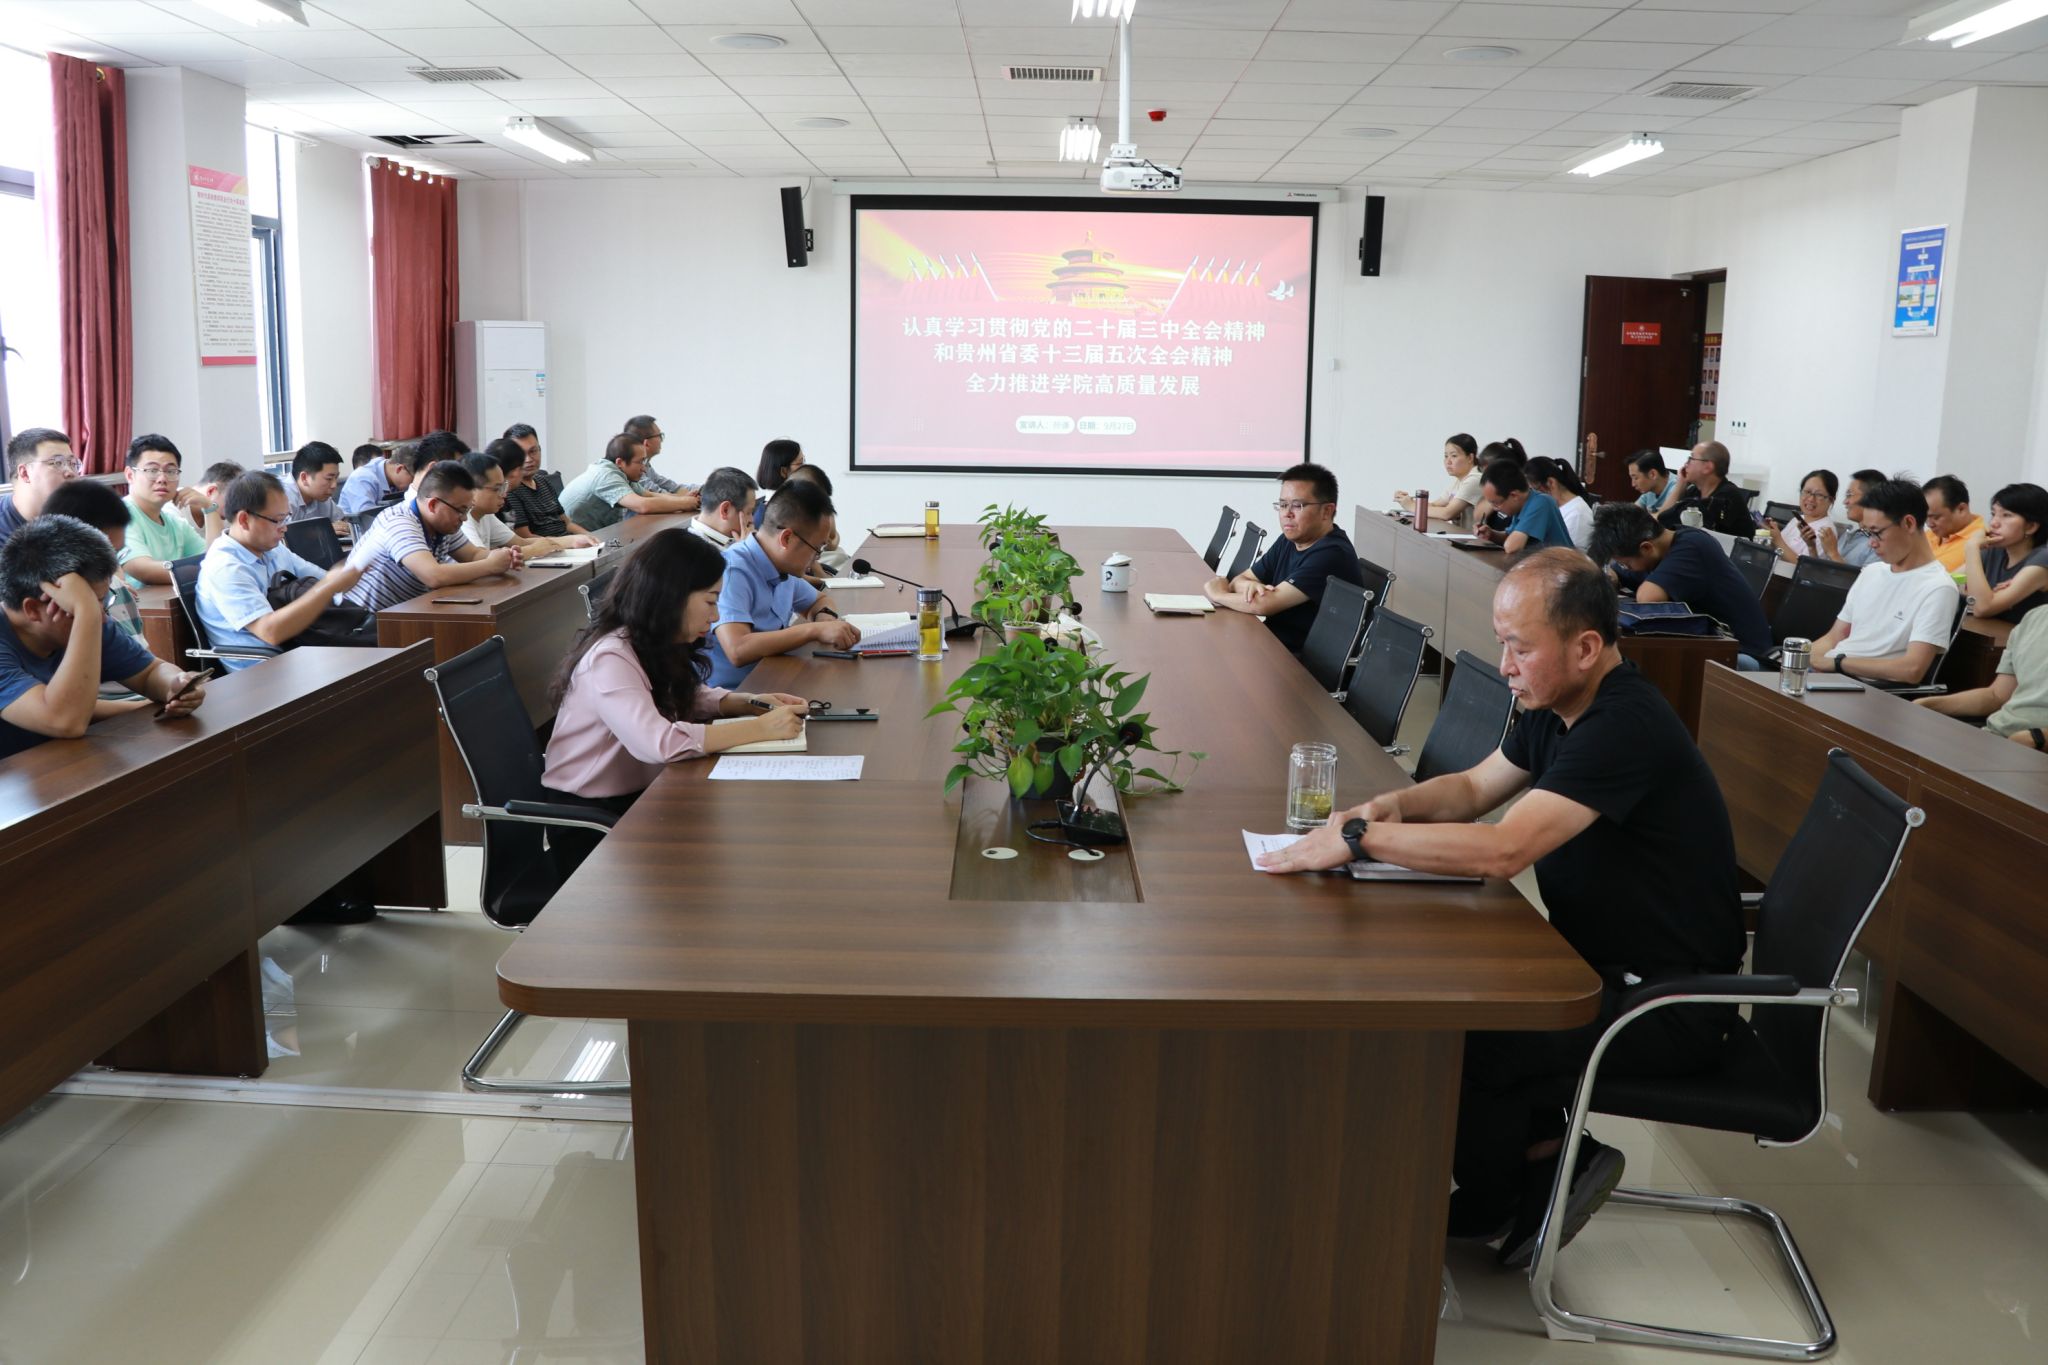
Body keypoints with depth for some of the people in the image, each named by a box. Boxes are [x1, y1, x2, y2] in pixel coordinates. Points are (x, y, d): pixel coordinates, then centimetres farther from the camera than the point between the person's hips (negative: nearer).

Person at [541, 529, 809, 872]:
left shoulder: (655, 647, 2)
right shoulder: (610, 659, -24)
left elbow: (688, 698, 20)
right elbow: (658, 743, -38)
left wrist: (751, 703, 0)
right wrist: (760, 728, -30)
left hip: (636, 799, 8)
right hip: (587, 822, -8)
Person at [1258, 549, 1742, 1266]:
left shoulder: (1625, 728, -27)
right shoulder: (1557, 707, 3)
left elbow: (1502, 849, -35)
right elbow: (1473, 787, 15)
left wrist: (1360, 837, -27)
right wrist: (1396, 803, -6)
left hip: (1667, 1004, -9)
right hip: (1602, 963, 9)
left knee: (1461, 1041, -17)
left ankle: (1491, 1207, 10)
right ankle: (1543, 1151, 13)